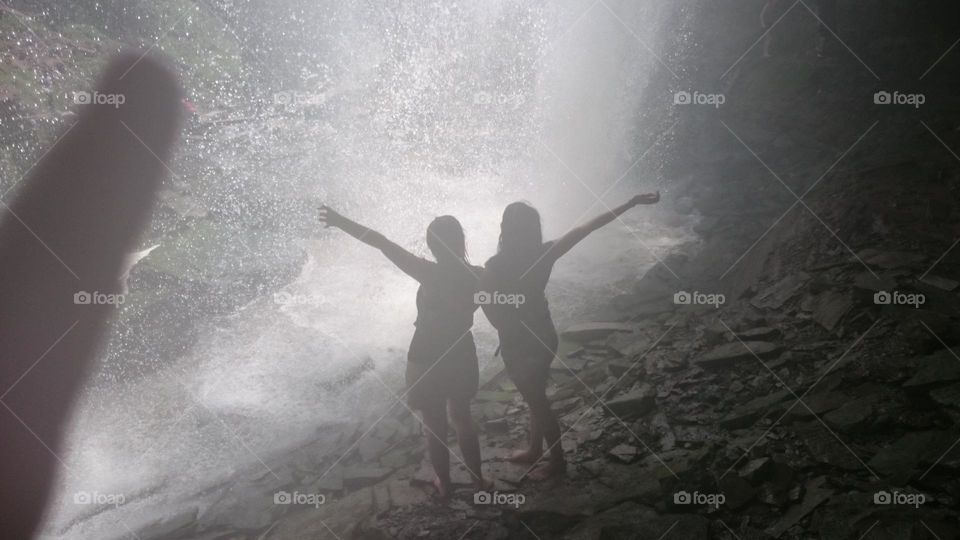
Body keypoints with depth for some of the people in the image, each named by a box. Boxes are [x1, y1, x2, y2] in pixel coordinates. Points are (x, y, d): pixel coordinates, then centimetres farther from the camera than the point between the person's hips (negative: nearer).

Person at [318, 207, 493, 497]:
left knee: (435, 426, 18)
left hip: (427, 360, -4)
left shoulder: (431, 274, -25)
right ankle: (478, 479, 37)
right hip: (461, 355, 4)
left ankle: (444, 484, 36)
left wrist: (340, 221, -21)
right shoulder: (476, 275, -13)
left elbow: (381, 242, -26)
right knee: (463, 418, 26)